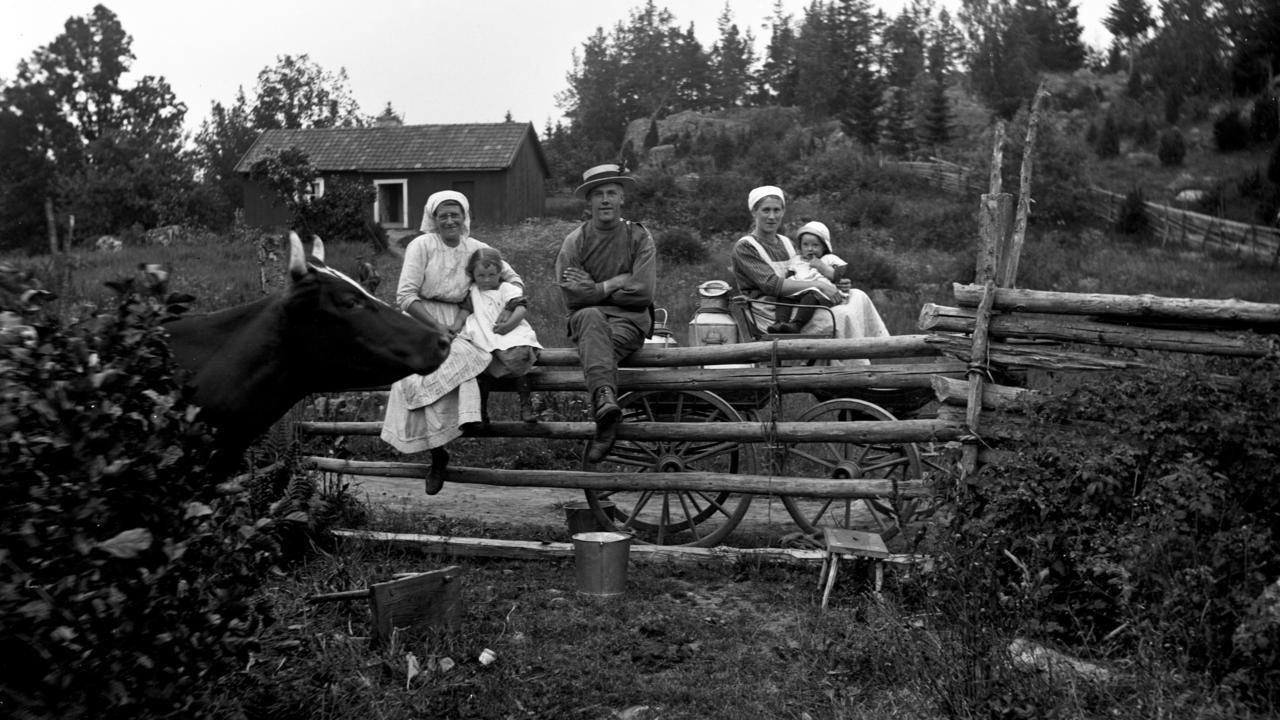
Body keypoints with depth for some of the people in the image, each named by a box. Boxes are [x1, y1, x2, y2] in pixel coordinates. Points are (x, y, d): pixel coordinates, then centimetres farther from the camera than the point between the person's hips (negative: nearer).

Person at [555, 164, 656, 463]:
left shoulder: (639, 237, 5)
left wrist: (595, 288, -5)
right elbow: (572, 297, -6)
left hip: (630, 319, 0)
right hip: (586, 319, 1)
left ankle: (604, 421, -39)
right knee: (591, 317, -37)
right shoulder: (574, 242, 5)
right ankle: (606, 398, -56)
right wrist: (617, 282, -5)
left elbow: (642, 292, -7)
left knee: (598, 344, -34)